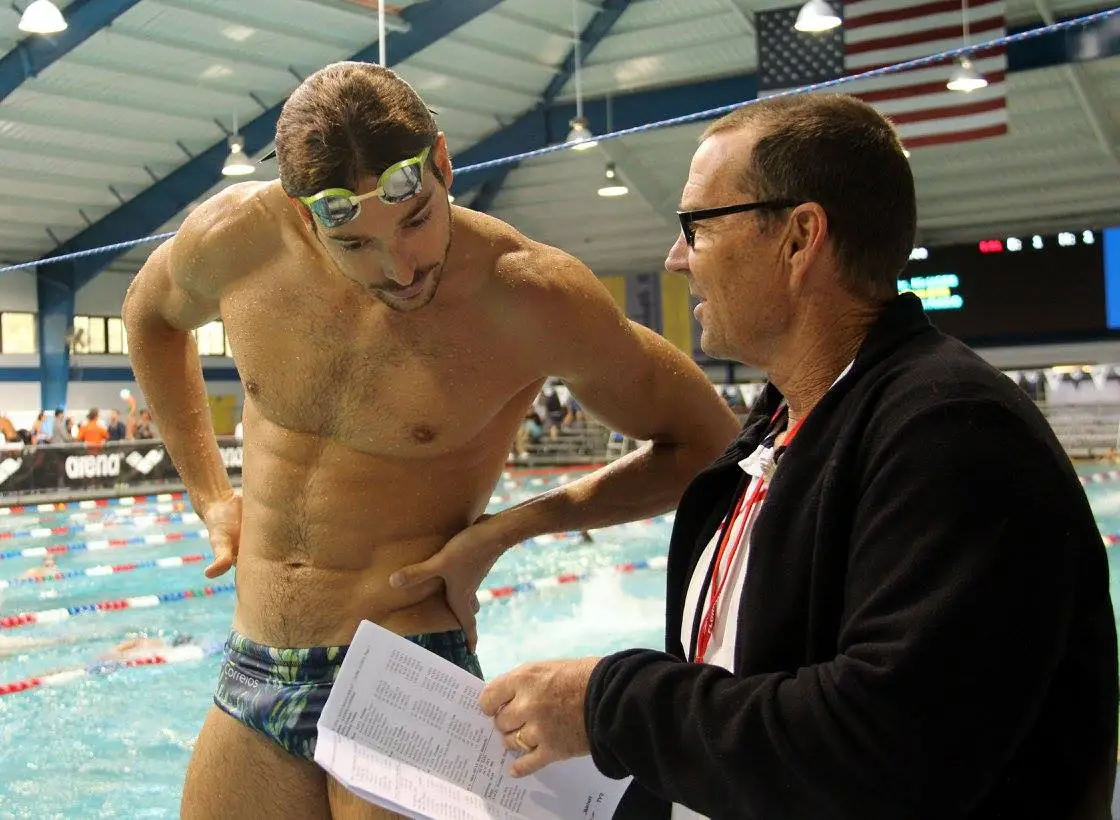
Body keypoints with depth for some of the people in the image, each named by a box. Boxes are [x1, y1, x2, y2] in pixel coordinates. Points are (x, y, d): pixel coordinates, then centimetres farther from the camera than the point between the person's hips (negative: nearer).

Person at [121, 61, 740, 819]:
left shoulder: (529, 297, -17)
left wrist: (507, 528, -12)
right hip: (249, 679, 5)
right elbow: (150, 312, 18)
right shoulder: (237, 238, -6)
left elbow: (709, 444, -6)